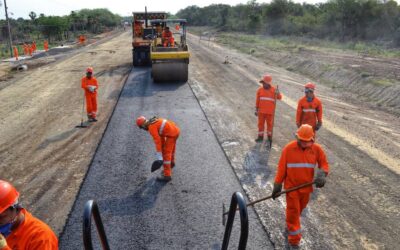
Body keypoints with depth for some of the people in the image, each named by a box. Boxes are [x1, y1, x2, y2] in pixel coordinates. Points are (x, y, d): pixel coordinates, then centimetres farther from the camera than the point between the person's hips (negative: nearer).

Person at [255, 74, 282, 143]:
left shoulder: (274, 90, -5)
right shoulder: (260, 90, 0)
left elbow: (279, 97, -9)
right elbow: (257, 100, 5)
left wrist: (278, 93, -31)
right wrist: (256, 109, 7)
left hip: (270, 111, -2)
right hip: (261, 111, 2)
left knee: (269, 123, 10)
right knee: (261, 123, 8)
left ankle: (269, 136, 27)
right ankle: (260, 136, 21)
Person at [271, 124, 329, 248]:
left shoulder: (317, 149, -8)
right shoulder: (288, 148, -15)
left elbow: (324, 164, 1)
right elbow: (281, 168, -9)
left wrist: (321, 175, -21)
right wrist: (277, 185, -6)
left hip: (306, 186, 3)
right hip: (291, 186, -3)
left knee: (300, 208, 20)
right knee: (293, 210, 2)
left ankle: (291, 224, 48)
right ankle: (294, 237, 15)